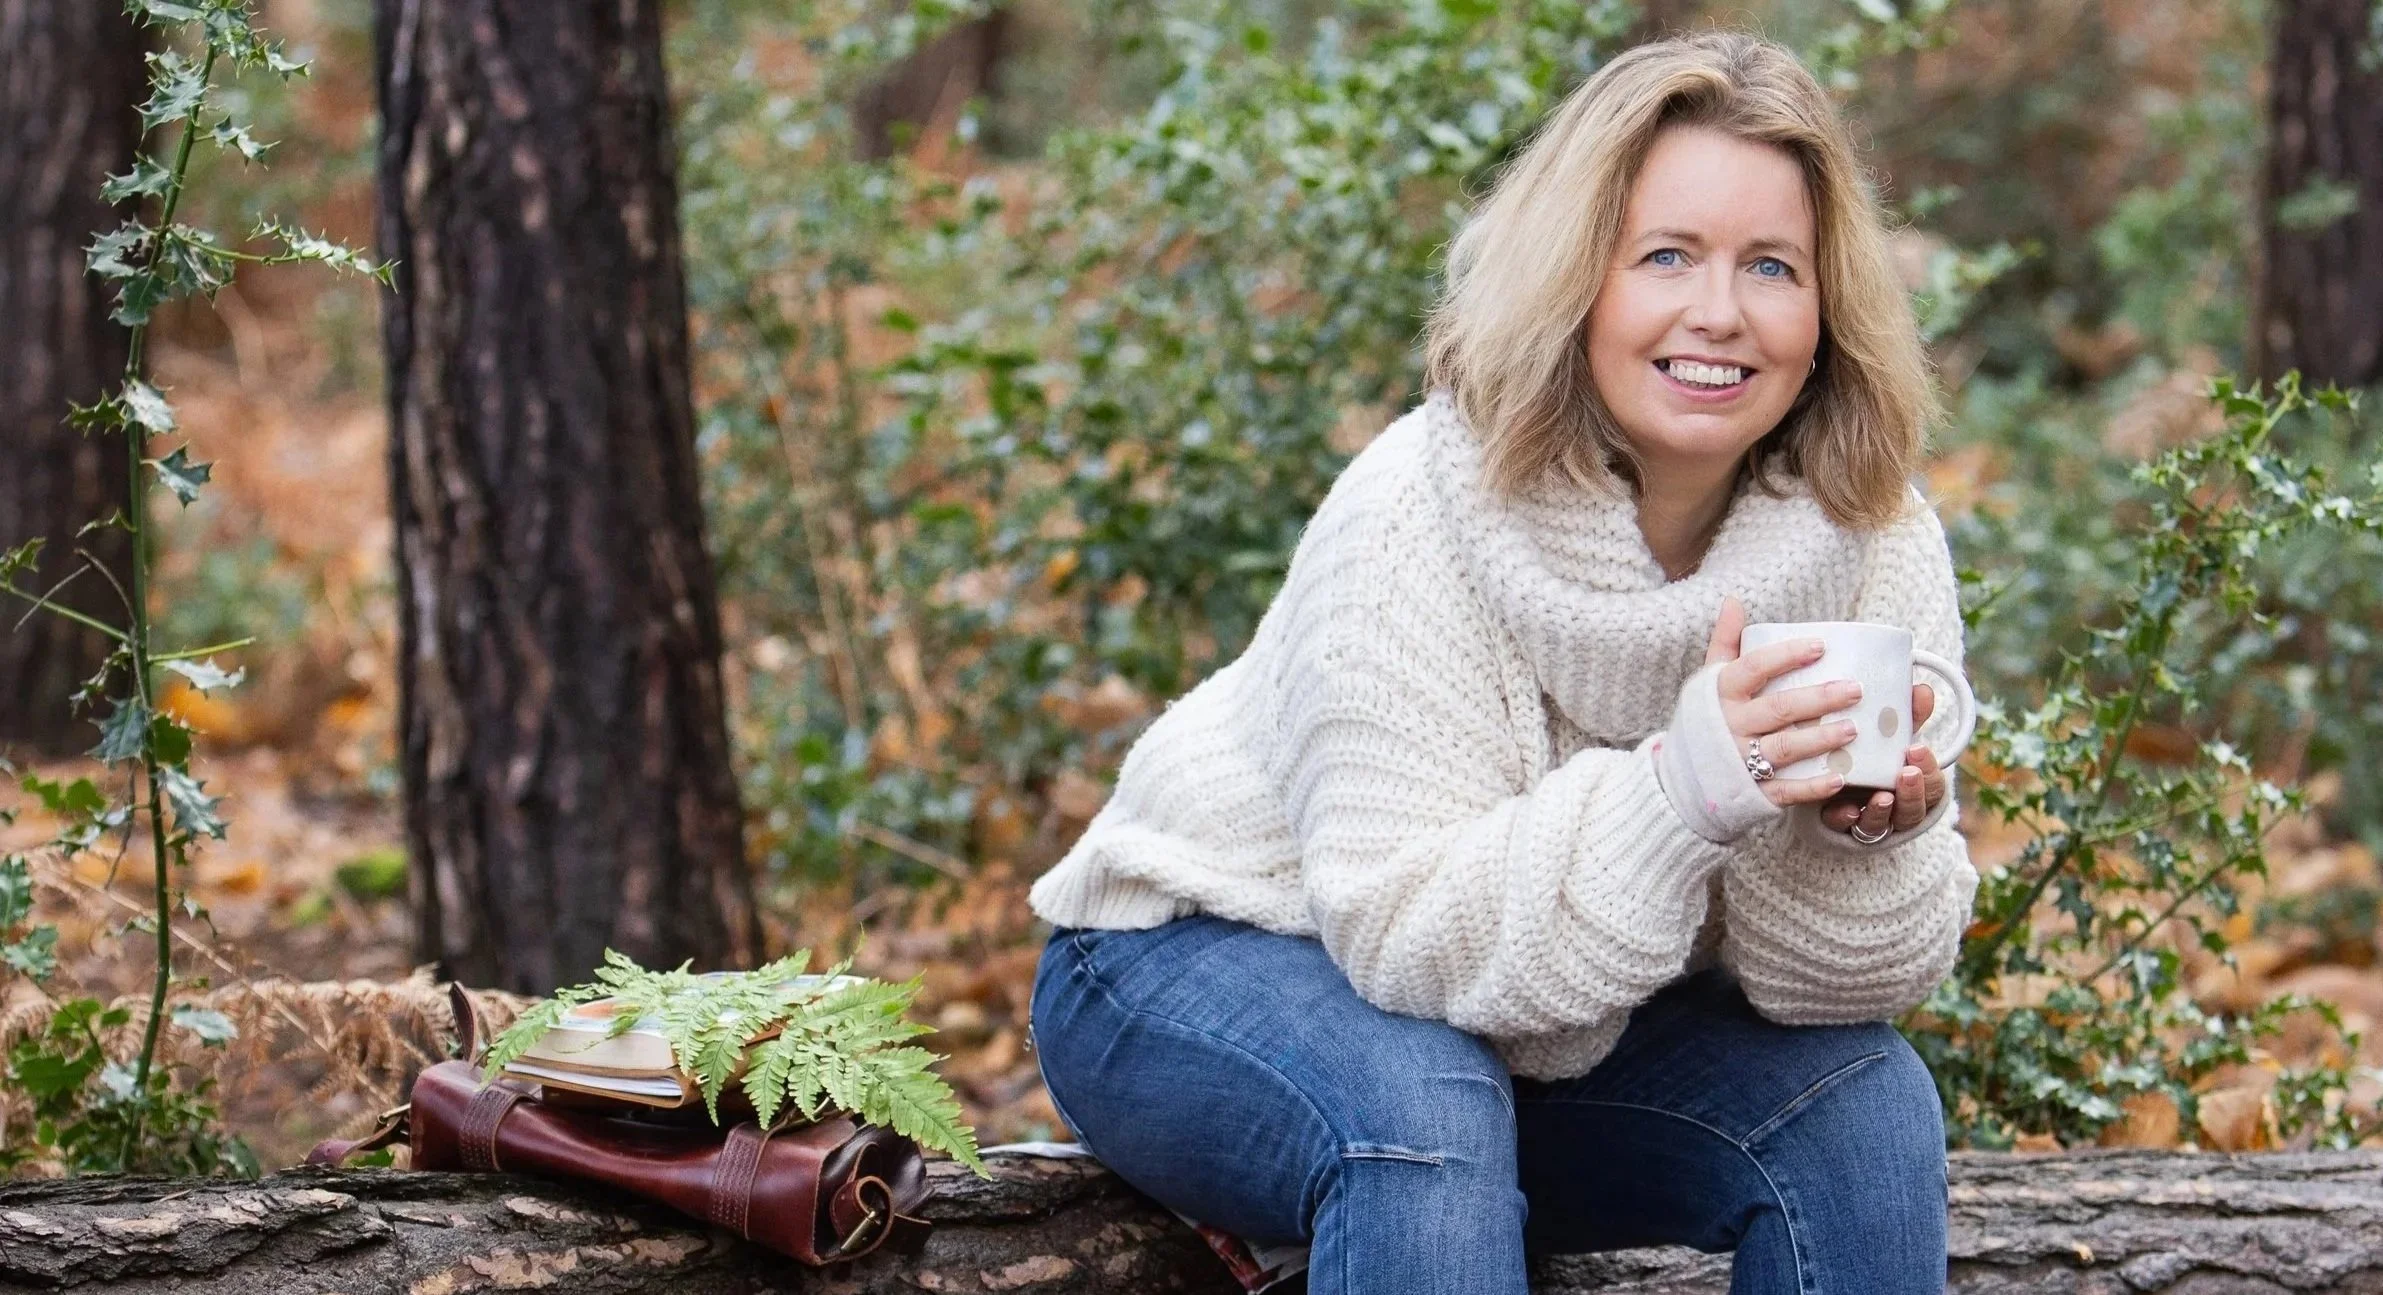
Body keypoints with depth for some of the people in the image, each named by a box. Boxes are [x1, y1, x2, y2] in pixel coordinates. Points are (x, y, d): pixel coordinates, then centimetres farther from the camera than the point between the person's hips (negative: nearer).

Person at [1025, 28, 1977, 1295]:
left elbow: (1851, 981, -11)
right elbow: (1412, 936, -31)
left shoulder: (1876, 542, -13)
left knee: (1865, 1105, -18)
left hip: (1561, 1041, 5)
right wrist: (1681, 789, -44)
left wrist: (1860, 834, -33)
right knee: (1422, 1118, -35)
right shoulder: (1422, 516, -27)